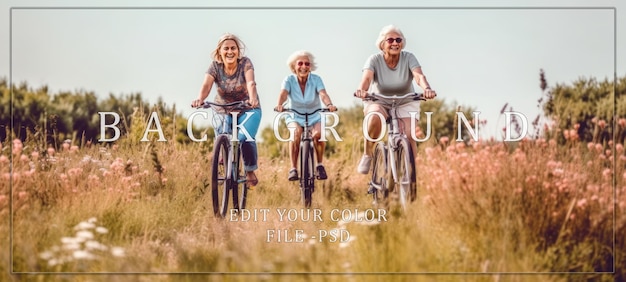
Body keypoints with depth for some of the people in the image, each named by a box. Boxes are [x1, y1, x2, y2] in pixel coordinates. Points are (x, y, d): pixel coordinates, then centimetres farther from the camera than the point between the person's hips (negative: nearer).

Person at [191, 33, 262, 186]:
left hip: (248, 110, -2)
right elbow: (207, 85, -26)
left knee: (245, 138, -25)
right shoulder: (215, 66, -10)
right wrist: (200, 99, -48)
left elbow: (251, 83, -30)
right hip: (224, 110, 2)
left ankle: (250, 171, -1)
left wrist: (253, 98, -52)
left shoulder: (245, 63, -14)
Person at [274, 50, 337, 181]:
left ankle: (319, 165, -6)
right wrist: (279, 105, -51)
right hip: (295, 117, 0)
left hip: (315, 117, 0)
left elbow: (323, 94, -27)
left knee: (318, 134, -30)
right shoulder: (289, 80, -11)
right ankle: (293, 168, -24)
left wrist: (329, 105, -49)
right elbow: (283, 93, -28)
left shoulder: (316, 79, -11)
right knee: (296, 131, -33)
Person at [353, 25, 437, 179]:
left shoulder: (408, 58, -15)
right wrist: (361, 90, -58)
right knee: (375, 116, -36)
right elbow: (367, 77, -34)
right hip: (378, 102, -1)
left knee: (409, 136, -21)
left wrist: (427, 88, -54)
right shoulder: (374, 60, -16)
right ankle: (367, 155, -16)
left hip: (405, 103, 1)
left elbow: (419, 76, -31)